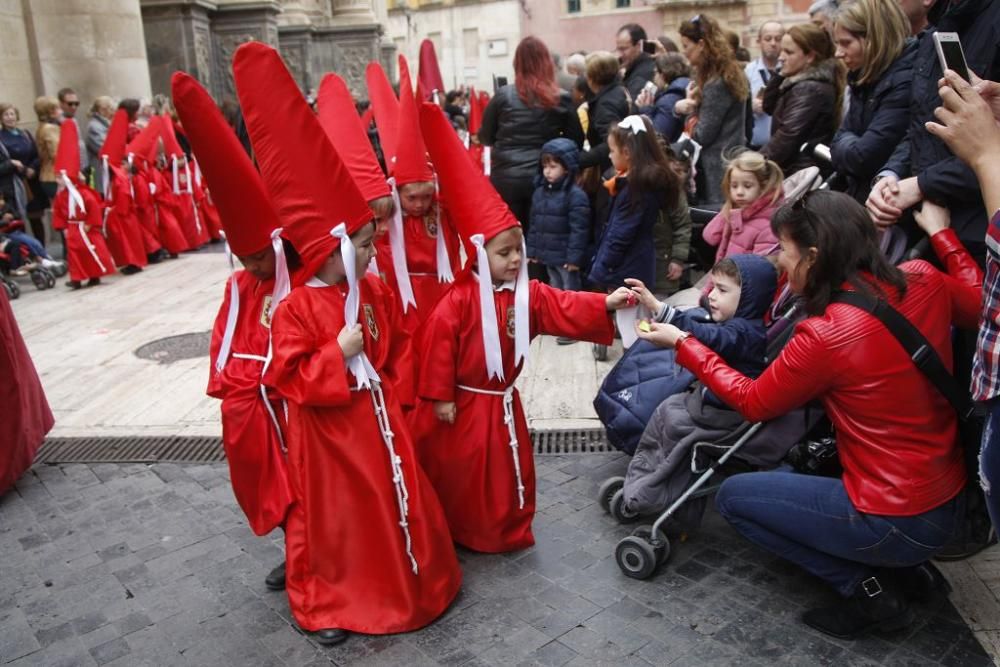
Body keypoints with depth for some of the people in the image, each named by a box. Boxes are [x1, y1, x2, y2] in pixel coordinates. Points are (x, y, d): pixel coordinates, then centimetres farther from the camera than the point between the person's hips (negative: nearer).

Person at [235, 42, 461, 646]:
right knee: (334, 510, 9)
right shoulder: (296, 308, -19)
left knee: (398, 495, 17)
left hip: (379, 415, 6)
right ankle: (327, 601, 29)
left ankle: (411, 575, 39)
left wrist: (398, 388, 1)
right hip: (328, 427, -5)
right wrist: (338, 353, -27)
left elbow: (401, 342, 11)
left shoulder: (375, 293, 0)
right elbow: (287, 376, -20)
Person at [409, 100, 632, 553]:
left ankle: (508, 530, 34)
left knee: (510, 469, 15)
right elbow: (439, 339, -21)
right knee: (457, 471, 10)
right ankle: (451, 535, 29)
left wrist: (606, 304, -24)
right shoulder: (460, 299, -19)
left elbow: (564, 309, -9)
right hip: (462, 403, -5)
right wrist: (440, 396, -20)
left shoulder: (528, 295, -2)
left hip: (502, 402, 6)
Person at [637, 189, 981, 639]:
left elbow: (752, 402, -8)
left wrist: (683, 344, -1)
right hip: (947, 501, 8)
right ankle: (901, 566, 17)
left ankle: (866, 588, 3)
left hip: (897, 523, -8)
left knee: (734, 496, 5)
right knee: (792, 474, 26)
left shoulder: (826, 334, -24)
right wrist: (939, 230, 18)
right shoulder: (923, 282, -6)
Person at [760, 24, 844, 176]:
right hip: (804, 171, 10)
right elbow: (769, 107, 18)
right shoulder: (803, 83, 14)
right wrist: (780, 76, 5)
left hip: (801, 172, -10)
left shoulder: (810, 89, -16)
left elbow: (788, 136, -23)